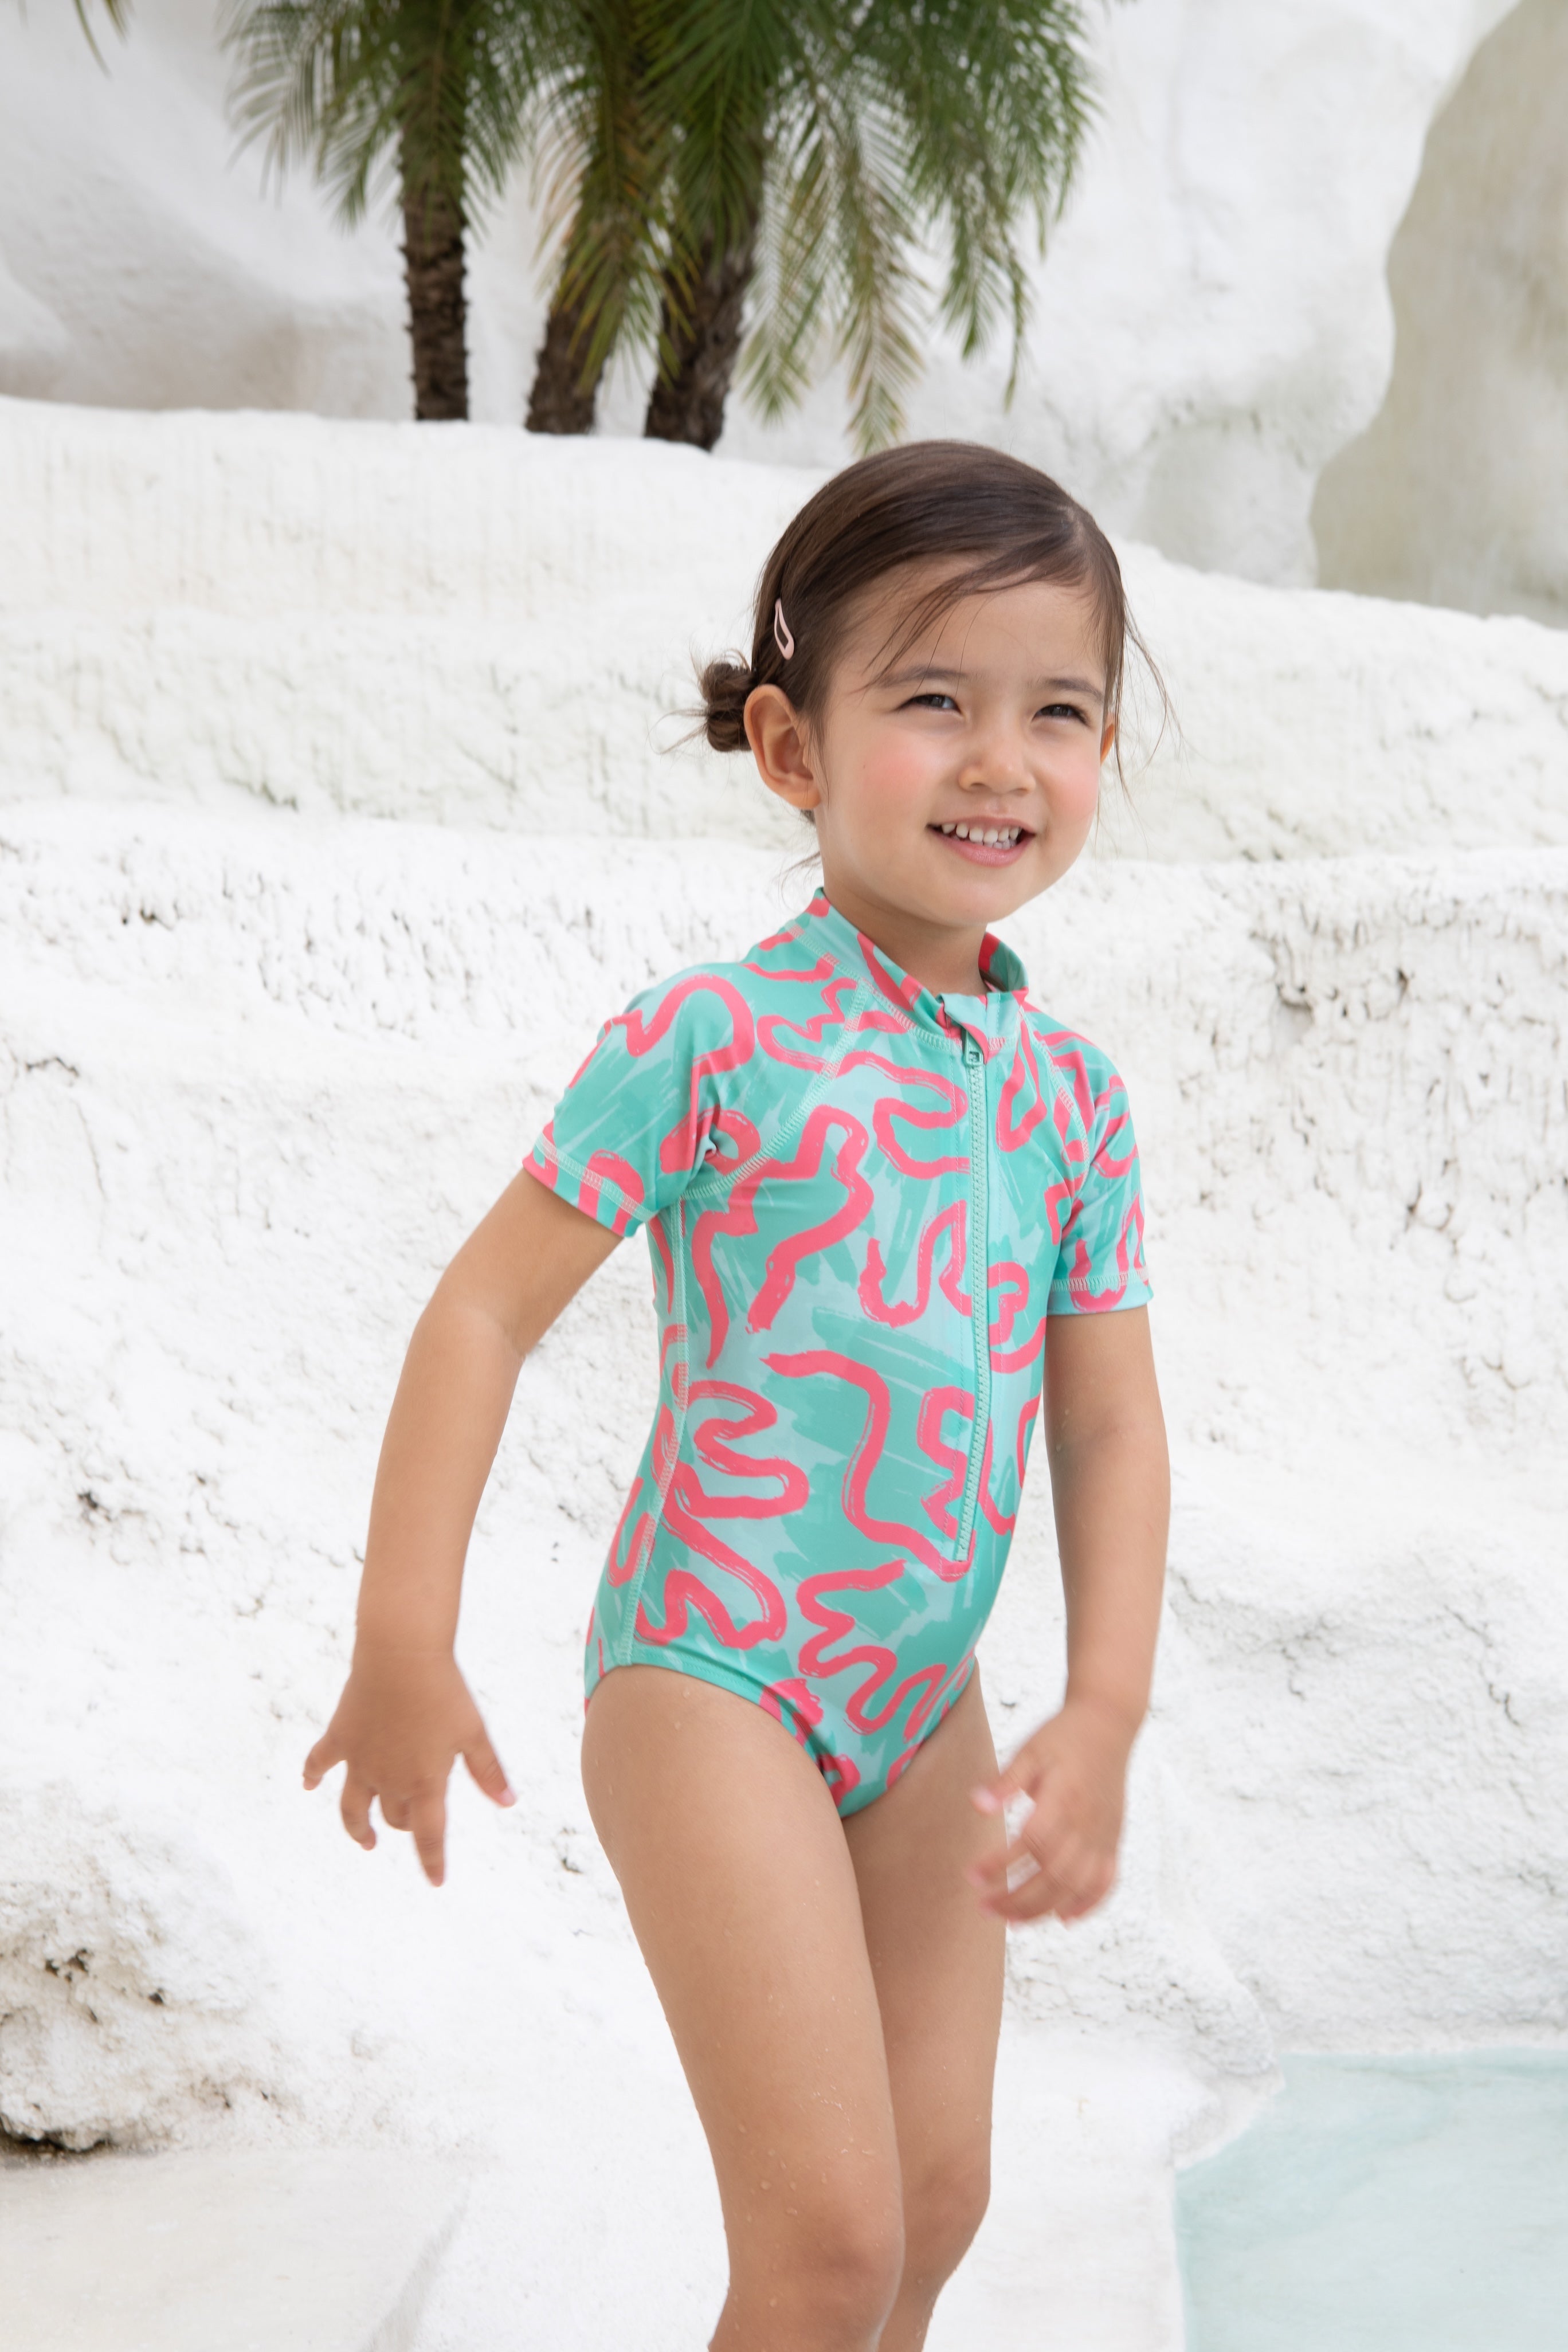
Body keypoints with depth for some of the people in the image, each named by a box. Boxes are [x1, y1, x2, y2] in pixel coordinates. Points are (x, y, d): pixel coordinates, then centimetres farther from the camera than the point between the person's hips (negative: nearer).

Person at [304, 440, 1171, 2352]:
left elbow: (1112, 1428, 5)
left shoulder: (1071, 1097, 3)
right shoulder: (716, 1039, -13)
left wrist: (1104, 1715, -8)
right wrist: (404, 1650, -13)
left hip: (924, 1699, 6)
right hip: (710, 1677, -6)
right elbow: (484, 1310, -11)